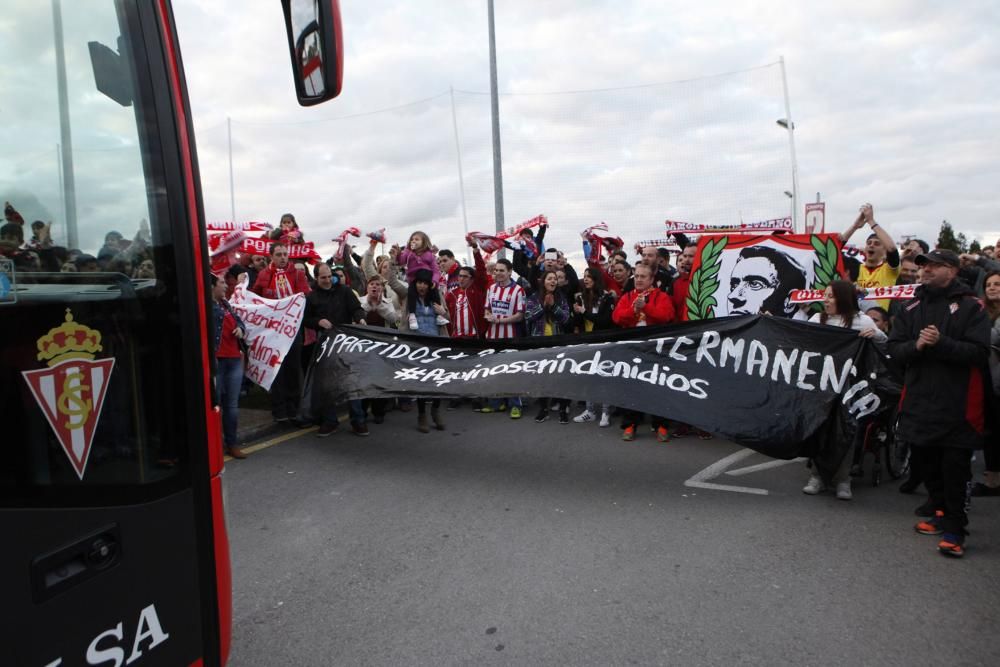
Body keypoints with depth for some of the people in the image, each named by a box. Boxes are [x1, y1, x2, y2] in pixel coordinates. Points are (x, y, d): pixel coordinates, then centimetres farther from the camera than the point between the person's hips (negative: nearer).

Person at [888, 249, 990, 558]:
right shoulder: (912, 308, 12)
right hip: (918, 400, 5)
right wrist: (916, 345, -14)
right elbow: (894, 348, 5)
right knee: (923, 460, 14)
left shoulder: (971, 307, -3)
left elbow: (979, 352, -12)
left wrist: (941, 343, -25)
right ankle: (940, 509, 33)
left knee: (955, 466, -1)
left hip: (957, 403, -5)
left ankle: (954, 527, 10)